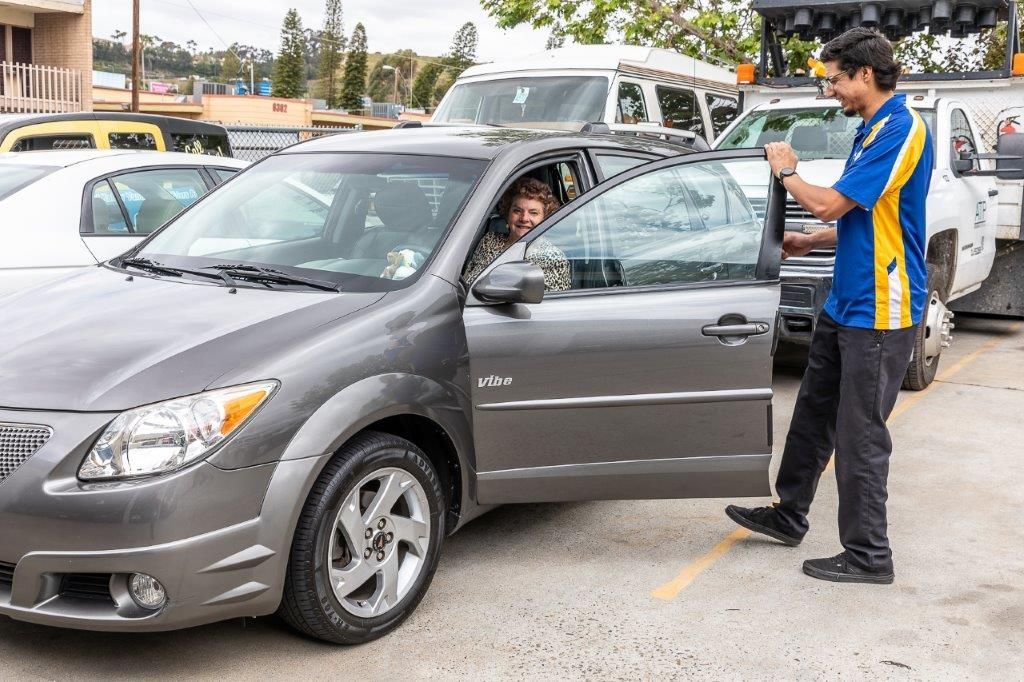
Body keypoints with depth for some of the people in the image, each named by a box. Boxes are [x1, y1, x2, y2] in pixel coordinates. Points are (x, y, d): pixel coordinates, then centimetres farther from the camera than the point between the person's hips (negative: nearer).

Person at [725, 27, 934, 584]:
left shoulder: (901, 129, -17)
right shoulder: (870, 131, 13)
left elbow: (829, 204, -21)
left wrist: (786, 171, -4)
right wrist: (810, 243, 11)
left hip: (879, 313, -10)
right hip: (844, 304, 10)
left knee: (860, 435, -2)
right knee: (812, 414, 18)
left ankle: (868, 555, 11)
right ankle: (789, 515, 33)